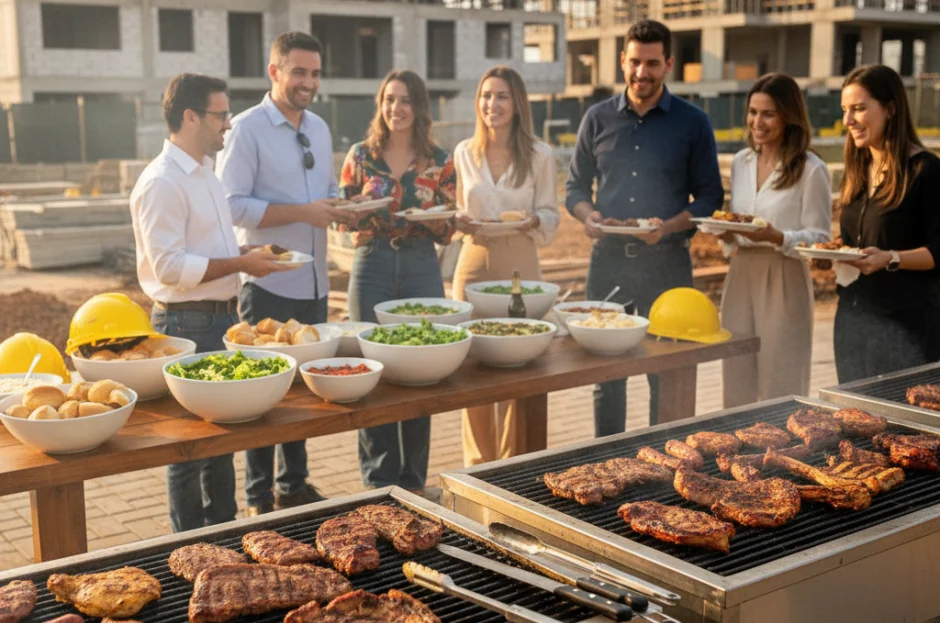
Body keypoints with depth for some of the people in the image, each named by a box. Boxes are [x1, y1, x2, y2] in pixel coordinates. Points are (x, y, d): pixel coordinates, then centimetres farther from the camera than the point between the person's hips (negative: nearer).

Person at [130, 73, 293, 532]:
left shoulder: (205, 173, 14)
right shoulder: (161, 183, -17)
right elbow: (168, 268, -23)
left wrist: (249, 254, 7)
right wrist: (239, 264, -20)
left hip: (222, 317, 10)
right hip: (187, 325, -9)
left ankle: (224, 529, 31)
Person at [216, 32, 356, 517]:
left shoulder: (320, 129, 13)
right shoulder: (247, 128, -9)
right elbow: (233, 205, -16)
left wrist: (345, 207, 0)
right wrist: (303, 212, -21)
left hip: (314, 282, 7)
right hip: (269, 284, -7)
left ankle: (294, 486, 28)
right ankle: (258, 500, 14)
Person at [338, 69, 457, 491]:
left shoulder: (439, 162, 4)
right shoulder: (361, 155, 4)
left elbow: (447, 231, 6)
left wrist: (433, 219, -15)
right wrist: (361, 212, -15)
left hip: (421, 269, 1)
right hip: (372, 267, 0)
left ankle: (413, 479, 19)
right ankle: (379, 478, 14)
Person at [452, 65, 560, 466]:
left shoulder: (540, 156, -1)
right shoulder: (464, 153, 7)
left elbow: (551, 217, 4)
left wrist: (534, 221, -18)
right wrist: (461, 221, -7)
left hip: (520, 267, -2)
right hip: (474, 263, 2)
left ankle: (512, 462, 15)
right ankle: (478, 461, 18)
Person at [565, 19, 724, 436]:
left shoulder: (692, 123, 2)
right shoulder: (598, 118, 8)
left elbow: (709, 197, 2)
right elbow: (576, 187, 13)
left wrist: (668, 227, -15)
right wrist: (588, 216, -9)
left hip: (666, 261, -2)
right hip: (608, 258, 2)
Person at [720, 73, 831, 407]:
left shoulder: (811, 169, -9)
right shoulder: (740, 162, 10)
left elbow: (819, 239, -9)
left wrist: (776, 237, -25)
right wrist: (727, 233, -5)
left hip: (784, 283, -6)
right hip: (740, 277, 6)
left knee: (781, 394, 2)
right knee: (736, 390, 11)